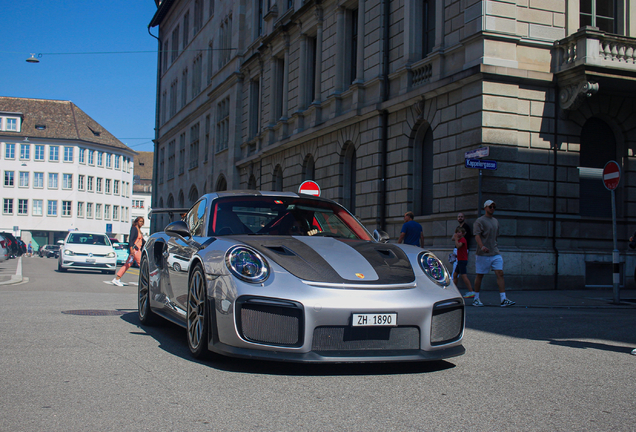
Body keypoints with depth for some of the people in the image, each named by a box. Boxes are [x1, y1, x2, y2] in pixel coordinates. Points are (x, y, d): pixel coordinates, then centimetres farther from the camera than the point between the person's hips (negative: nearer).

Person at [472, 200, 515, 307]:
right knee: (480, 275, 3)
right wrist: (482, 246, -31)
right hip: (483, 254, -5)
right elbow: (477, 235, -16)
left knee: (500, 273, -7)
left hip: (495, 253, 6)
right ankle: (476, 299, 16)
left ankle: (503, 299, -9)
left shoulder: (496, 221, 18)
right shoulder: (480, 221, -4)